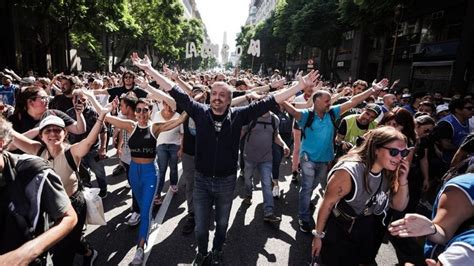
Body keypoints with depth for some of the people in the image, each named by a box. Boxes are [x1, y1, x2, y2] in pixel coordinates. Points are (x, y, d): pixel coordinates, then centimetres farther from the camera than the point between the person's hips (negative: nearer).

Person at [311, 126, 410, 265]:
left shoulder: (388, 172, -10)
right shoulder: (348, 172, -32)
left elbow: (399, 206, -2)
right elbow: (326, 204, -22)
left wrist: (403, 180, -20)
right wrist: (318, 235, -13)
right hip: (338, 234, -6)